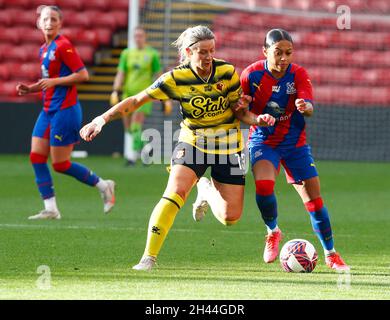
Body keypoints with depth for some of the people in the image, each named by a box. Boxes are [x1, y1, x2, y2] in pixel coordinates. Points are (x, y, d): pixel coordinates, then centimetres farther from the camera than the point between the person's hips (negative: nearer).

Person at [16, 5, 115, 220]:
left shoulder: (63, 46, -13)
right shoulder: (44, 49, 13)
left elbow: (83, 75, -17)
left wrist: (54, 81, -19)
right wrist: (30, 89, 9)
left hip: (65, 110, -9)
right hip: (48, 111, 9)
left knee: (60, 164, -5)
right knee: (36, 157, 1)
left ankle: (103, 186, 13)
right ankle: (50, 209, 4)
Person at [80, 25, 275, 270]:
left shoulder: (227, 73, -12)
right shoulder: (176, 79, -15)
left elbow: (240, 110, -1)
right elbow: (137, 101, -13)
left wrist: (257, 119, -22)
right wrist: (102, 119, -23)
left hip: (227, 145, 1)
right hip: (192, 141, -1)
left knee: (230, 217, -3)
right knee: (176, 191, -28)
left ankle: (207, 190, 34)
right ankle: (149, 257, -23)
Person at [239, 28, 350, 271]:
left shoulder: (298, 74, -12)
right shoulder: (252, 75, -12)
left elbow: (309, 107, -25)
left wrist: (304, 106, -49)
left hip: (295, 143, 1)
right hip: (263, 140, -1)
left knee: (314, 197, -2)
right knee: (264, 185, -28)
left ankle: (331, 253, 15)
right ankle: (273, 232, 1)